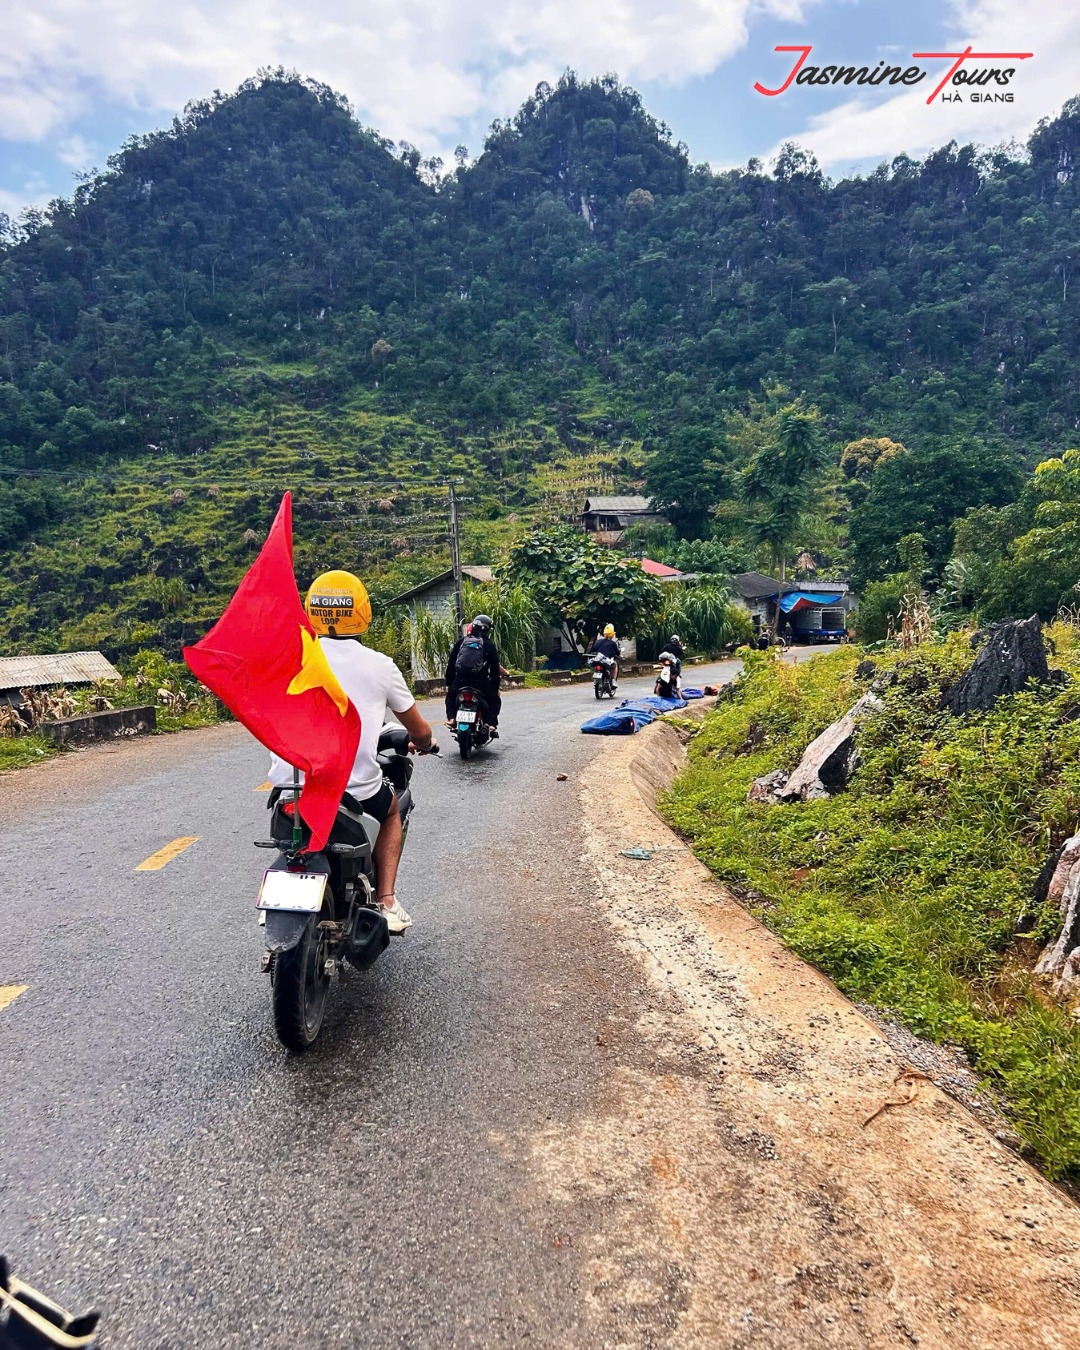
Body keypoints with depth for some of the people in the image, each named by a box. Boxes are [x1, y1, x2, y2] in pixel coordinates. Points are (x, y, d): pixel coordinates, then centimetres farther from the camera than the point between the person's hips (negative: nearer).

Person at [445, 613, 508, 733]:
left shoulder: (460, 642, 13)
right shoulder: (489, 646, 7)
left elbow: (450, 664, 12)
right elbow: (495, 669, 6)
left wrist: (448, 683, 18)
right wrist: (495, 688, 16)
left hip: (460, 680, 2)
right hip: (481, 682, -2)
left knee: (450, 696, 30)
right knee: (495, 701, 18)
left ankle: (450, 718, 8)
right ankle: (492, 724, -2)